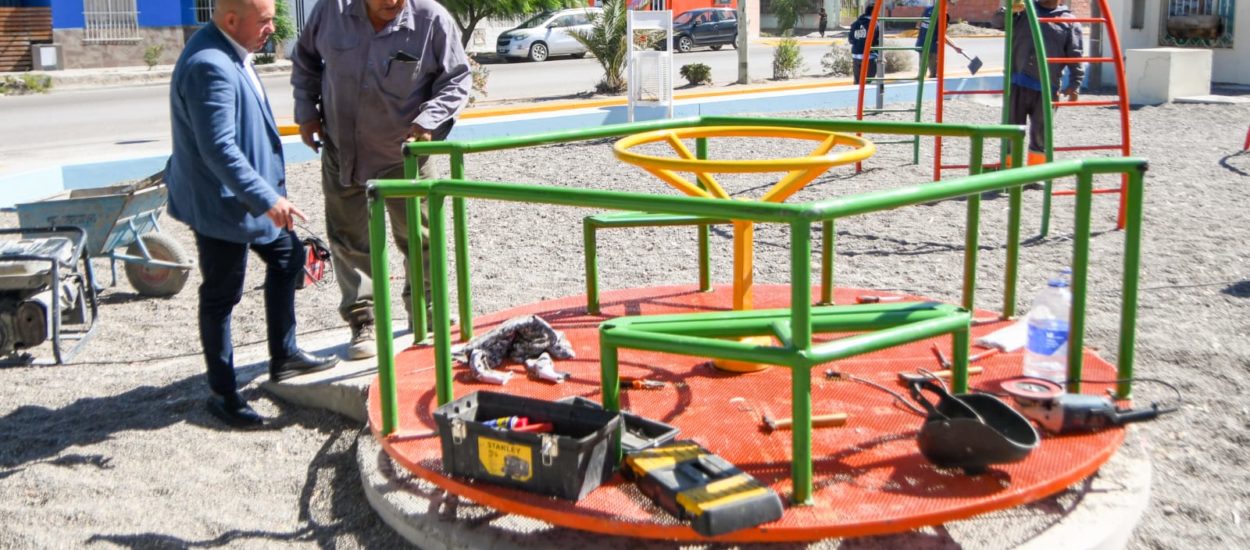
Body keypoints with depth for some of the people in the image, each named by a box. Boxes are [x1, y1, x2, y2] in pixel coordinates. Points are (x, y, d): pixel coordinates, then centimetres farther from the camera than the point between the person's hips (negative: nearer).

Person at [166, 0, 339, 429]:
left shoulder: (231, 54, 6)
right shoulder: (210, 66, -27)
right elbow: (219, 148, -32)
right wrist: (267, 199, -34)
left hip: (249, 196, 11)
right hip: (221, 204, -11)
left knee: (287, 257, 20)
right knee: (221, 296, 1)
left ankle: (284, 356, 33)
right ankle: (222, 394, 15)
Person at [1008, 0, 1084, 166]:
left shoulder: (1069, 21, 6)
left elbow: (1075, 57, 1)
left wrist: (1075, 84, -11)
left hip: (1046, 89, 0)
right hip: (1017, 83, 0)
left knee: (1040, 136, 6)